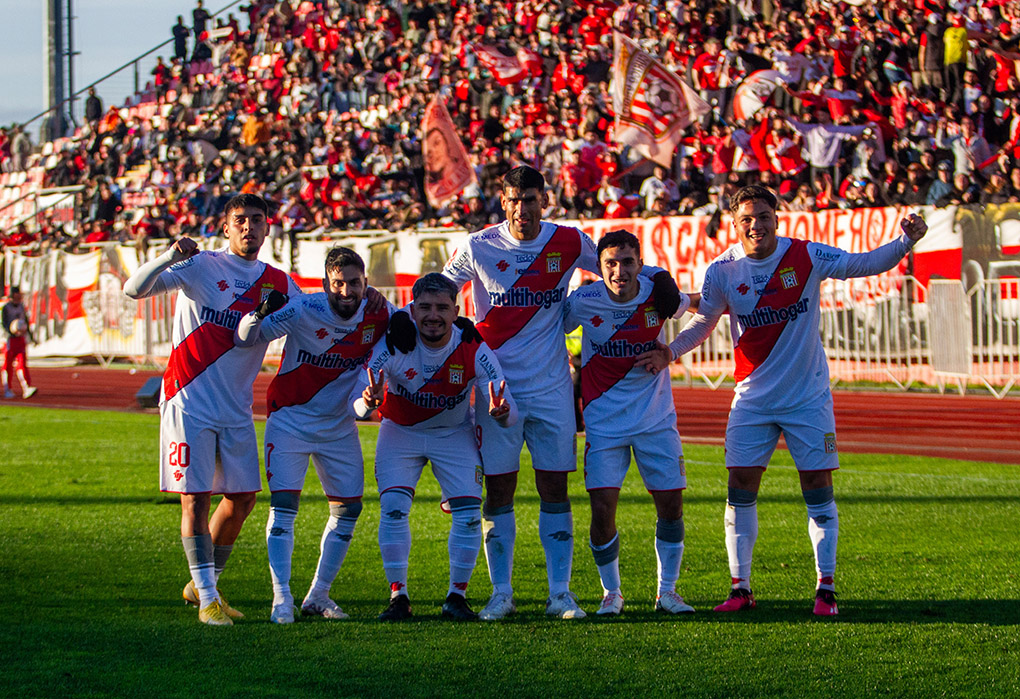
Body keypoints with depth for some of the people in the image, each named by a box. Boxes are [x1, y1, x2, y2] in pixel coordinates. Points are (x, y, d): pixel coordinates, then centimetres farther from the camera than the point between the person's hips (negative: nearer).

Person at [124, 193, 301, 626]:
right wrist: (169, 257, -33)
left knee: (242, 499, 8)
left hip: (236, 408, 5)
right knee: (195, 498, -6)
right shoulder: (201, 267, -6)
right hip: (189, 401, -5)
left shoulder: (279, 284, 7)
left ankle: (203, 584, 25)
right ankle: (207, 599, -3)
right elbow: (134, 289, -15)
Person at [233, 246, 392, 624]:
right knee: (284, 503, -15)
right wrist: (256, 316, -42)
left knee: (349, 507, 4)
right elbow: (245, 338, -17)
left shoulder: (376, 315, -12)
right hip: (291, 419, -4)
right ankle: (282, 598, -12)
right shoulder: (303, 311, -22)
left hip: (339, 424, 4)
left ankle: (318, 595, 17)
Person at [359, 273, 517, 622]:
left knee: (469, 513, -12)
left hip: (455, 434, 1)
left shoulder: (473, 350, -24)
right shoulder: (393, 346, -26)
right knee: (393, 508, -18)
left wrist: (502, 412, -51)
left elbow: (508, 414, -26)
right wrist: (367, 402, -54)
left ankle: (457, 597, 4)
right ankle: (398, 596, -7)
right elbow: (358, 406, -30)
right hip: (400, 432, -1)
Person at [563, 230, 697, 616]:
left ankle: (667, 591, 18)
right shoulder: (582, 302, -13)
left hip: (657, 420, 1)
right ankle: (611, 593, 13)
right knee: (602, 509, -9)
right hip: (604, 421, -1)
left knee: (671, 504, 0)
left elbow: (698, 303, 15)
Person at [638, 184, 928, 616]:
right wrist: (670, 351, -10)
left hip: (808, 397, -1)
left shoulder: (806, 257, -11)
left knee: (818, 489, -1)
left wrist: (905, 241, -29)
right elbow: (703, 322, 6)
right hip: (752, 399, 1)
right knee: (741, 491, -2)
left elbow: (868, 263, -12)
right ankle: (740, 588, 7)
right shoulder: (722, 271, -6)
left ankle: (826, 588, 7)